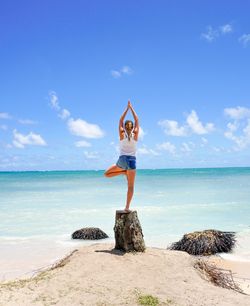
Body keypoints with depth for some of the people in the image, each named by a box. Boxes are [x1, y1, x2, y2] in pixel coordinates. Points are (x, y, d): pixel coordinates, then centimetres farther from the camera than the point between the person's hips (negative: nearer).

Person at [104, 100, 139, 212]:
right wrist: (131, 108, 16)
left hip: (122, 160, -1)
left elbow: (120, 121, 12)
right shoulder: (135, 135, 1)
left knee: (106, 174, 21)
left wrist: (127, 108, 17)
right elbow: (137, 121, 11)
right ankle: (127, 207, -2)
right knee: (130, 186, 2)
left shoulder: (122, 135, 1)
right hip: (132, 160, 1)